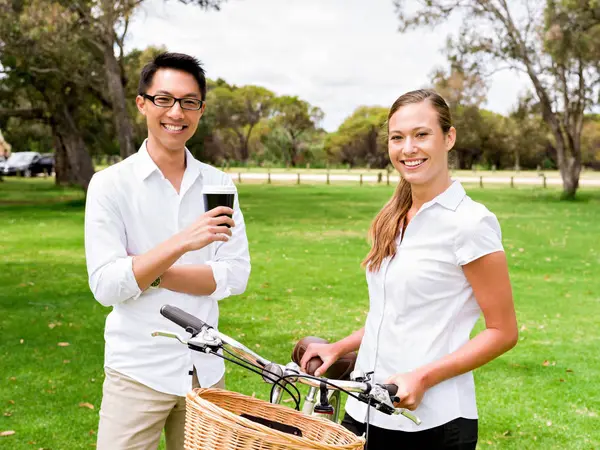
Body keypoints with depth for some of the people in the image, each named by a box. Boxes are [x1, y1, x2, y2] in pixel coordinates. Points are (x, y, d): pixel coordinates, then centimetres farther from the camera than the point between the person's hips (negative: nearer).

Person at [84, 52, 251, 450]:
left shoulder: (219, 185, 3)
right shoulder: (111, 185, -6)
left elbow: (236, 276, -4)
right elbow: (106, 286, -14)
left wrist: (151, 274, -15)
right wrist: (182, 243, -26)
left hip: (205, 370, 3)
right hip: (139, 372, -3)